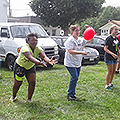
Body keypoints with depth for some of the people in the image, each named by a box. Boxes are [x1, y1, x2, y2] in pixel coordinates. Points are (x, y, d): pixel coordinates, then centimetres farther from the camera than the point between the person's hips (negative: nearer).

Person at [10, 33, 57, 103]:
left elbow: (44, 56, -33)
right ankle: (13, 97, 30)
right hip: (20, 66, -4)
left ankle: (29, 99, 12)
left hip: (31, 67, 4)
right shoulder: (25, 49, -32)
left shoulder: (38, 49, -16)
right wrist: (39, 63, -67)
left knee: (32, 82, -8)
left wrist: (49, 61, -56)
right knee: (18, 83, 1)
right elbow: (30, 58, -49)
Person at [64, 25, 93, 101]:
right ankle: (70, 95, 0)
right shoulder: (70, 40, -12)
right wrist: (81, 52, -29)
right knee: (74, 78, -12)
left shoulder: (80, 40, 9)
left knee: (75, 78, 11)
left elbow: (90, 40, 14)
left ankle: (72, 93, 23)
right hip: (70, 63, -8)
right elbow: (70, 51, -22)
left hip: (78, 63, 8)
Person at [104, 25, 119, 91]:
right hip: (109, 57, -8)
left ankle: (110, 83, 29)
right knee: (110, 71, -3)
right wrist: (112, 54, -27)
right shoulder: (109, 38, -15)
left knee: (113, 71, 14)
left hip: (114, 57, 8)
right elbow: (105, 48, -18)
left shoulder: (116, 38, 10)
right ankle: (107, 85, 10)